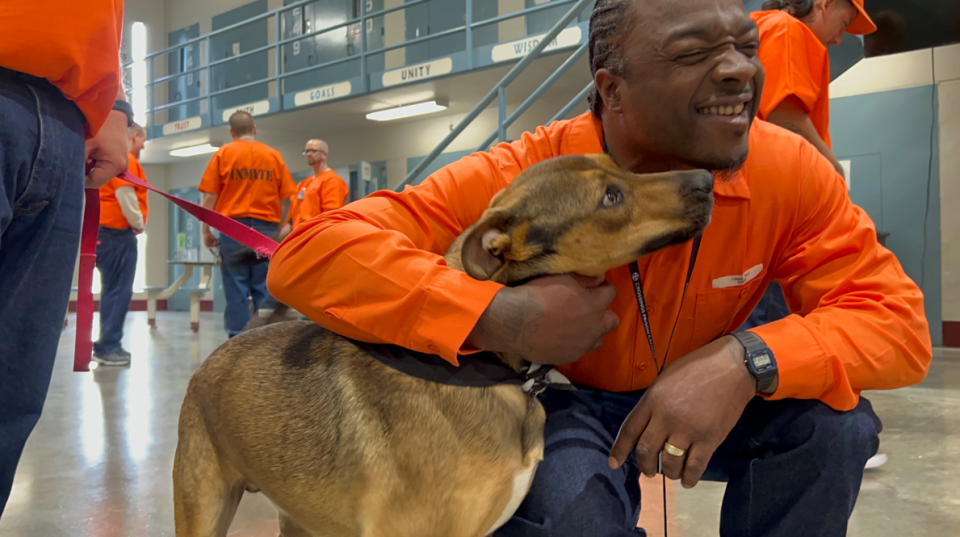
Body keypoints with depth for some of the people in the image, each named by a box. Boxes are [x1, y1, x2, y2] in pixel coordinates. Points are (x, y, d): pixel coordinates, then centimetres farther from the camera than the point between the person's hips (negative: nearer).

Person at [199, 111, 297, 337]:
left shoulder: (223, 154, 4)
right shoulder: (274, 156, 9)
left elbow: (209, 197, -1)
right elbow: (286, 199, 7)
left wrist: (206, 230, 4)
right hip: (266, 229, 2)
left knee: (236, 289, 1)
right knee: (265, 288, 6)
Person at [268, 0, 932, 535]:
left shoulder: (790, 170, -18)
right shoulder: (519, 179, -27)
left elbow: (896, 318, -19)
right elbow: (309, 254, -32)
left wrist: (746, 361, -38)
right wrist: (501, 316, -45)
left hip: (712, 400, 4)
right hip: (565, 402, -3)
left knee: (833, 420, -23)